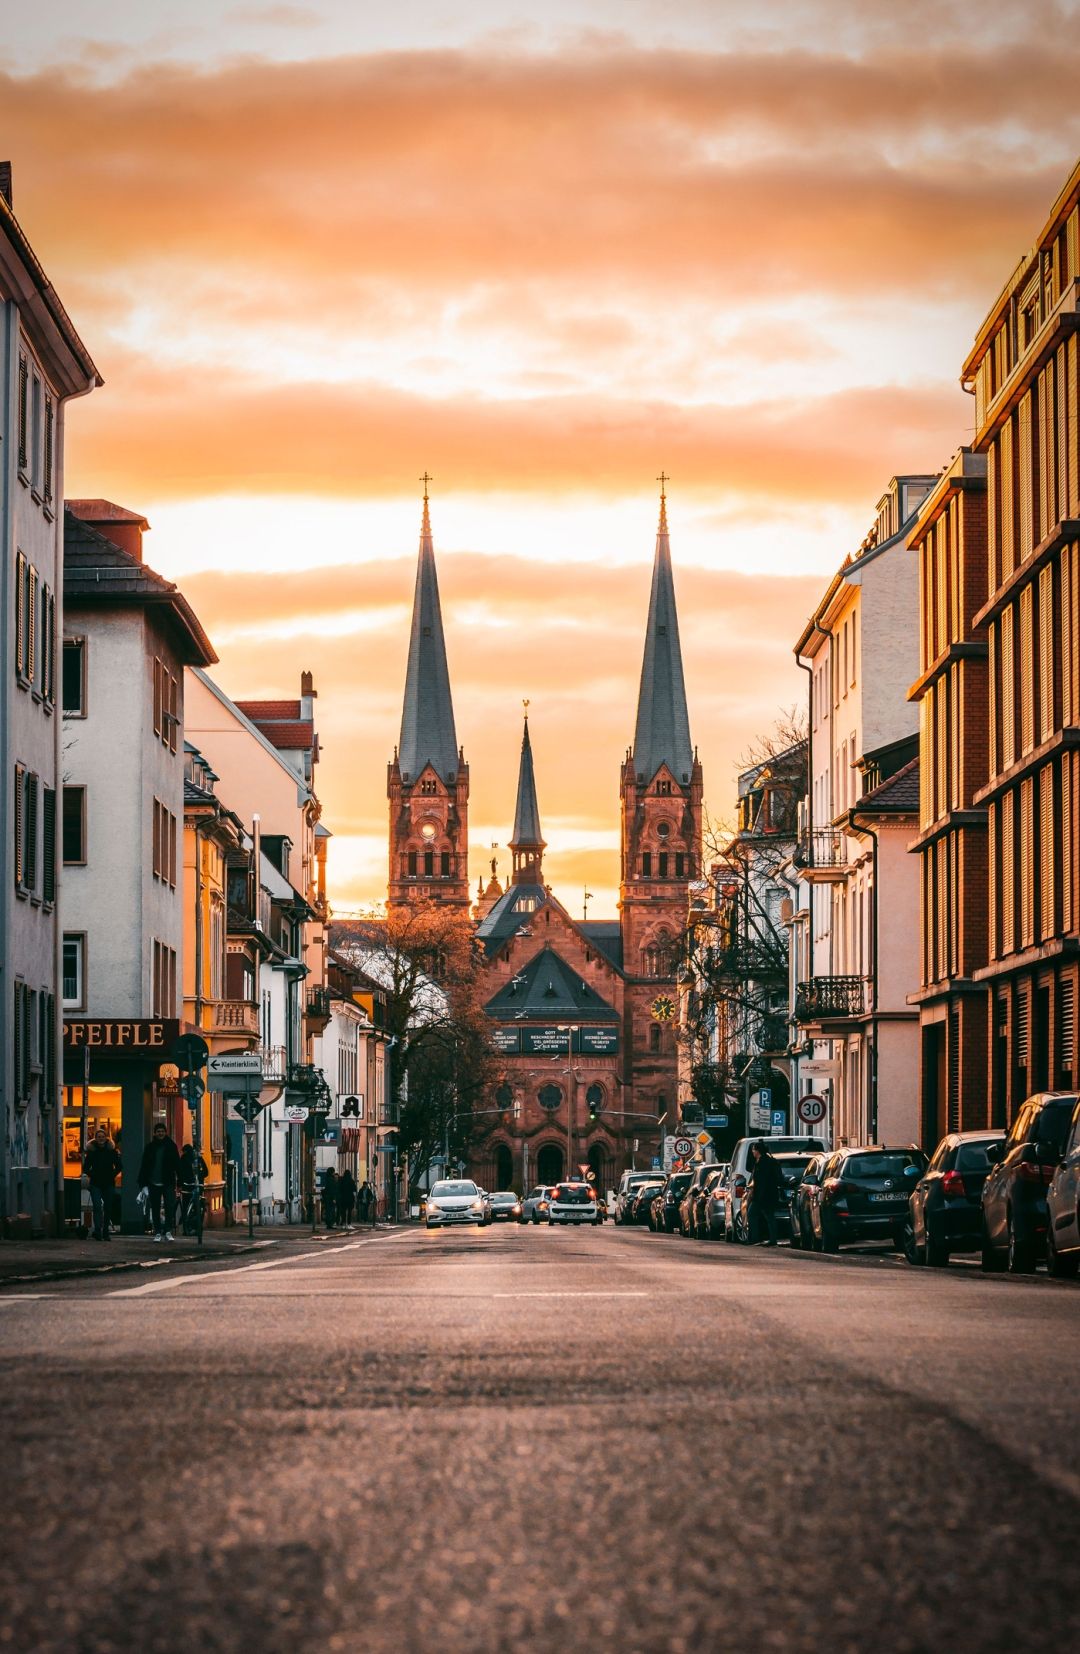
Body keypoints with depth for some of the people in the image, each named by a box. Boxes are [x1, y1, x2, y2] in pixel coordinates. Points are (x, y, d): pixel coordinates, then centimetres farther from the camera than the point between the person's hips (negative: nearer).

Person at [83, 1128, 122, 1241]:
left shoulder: (111, 1151, 5)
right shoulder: (91, 1151, 2)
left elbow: (119, 1167, 10)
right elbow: (86, 1168, 8)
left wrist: (112, 1175, 0)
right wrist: (92, 1175, -3)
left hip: (108, 1184, 2)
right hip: (95, 1184, -2)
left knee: (108, 1208, 7)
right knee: (97, 1206, -14)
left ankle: (105, 1231, 17)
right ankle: (97, 1231, -16)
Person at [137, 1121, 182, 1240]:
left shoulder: (171, 1146, 2)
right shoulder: (150, 1147, 6)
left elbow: (177, 1164, 3)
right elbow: (144, 1165, 8)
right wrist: (142, 1182, 2)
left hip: (168, 1182, -2)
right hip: (154, 1183, 2)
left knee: (170, 1207, -10)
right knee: (155, 1209, 6)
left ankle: (168, 1231, -5)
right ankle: (157, 1233, 12)